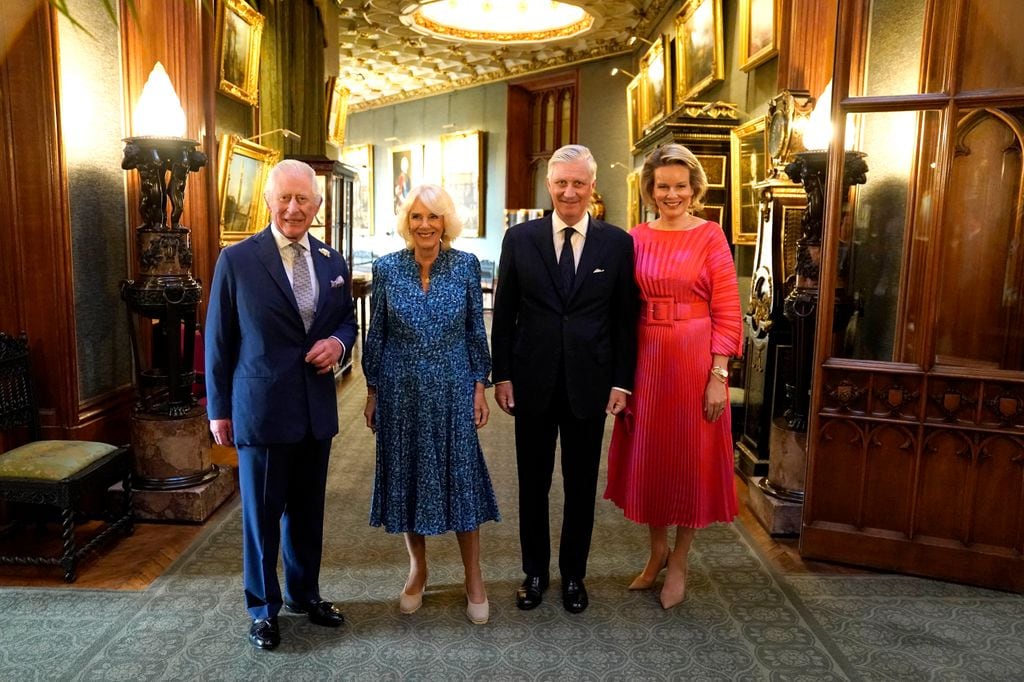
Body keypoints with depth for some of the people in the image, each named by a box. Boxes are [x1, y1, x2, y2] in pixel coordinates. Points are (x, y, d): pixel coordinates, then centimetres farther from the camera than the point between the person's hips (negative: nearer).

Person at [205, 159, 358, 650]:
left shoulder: (332, 262, 6)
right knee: (261, 514, 10)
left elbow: (347, 320, 16)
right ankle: (263, 608, 29)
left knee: (307, 510, 16)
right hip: (261, 410, -4)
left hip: (317, 410, 4)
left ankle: (304, 594, 37)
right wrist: (218, 409, -2)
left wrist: (338, 342, -7)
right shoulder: (237, 260, -7)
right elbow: (219, 341, -3)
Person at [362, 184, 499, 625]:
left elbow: (476, 330, 3)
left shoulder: (466, 265, -2)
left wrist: (480, 387, 0)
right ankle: (417, 570, 30)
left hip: (452, 389, -1)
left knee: (461, 477, 4)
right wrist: (372, 392, 4)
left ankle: (474, 580, 19)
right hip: (401, 390, 1)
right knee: (406, 476, 10)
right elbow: (376, 334, 4)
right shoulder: (386, 268, -1)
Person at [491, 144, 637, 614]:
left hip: (589, 384, 0)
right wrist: (501, 375, -1)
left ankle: (574, 574, 32)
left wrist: (622, 381, -2)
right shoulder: (520, 238, 0)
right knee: (533, 485, 13)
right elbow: (504, 315, 2)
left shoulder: (617, 243, 0)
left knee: (582, 487, 13)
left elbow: (625, 319, 2)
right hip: (533, 382, 0)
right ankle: (534, 571, 32)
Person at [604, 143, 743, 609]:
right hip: (646, 359, 3)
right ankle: (657, 550, 34)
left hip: (695, 360, -3)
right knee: (649, 455, 13)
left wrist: (718, 376, -12)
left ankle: (679, 562, 26)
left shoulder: (710, 236, -4)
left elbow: (726, 312, -7)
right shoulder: (636, 238, 5)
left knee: (690, 458, 8)